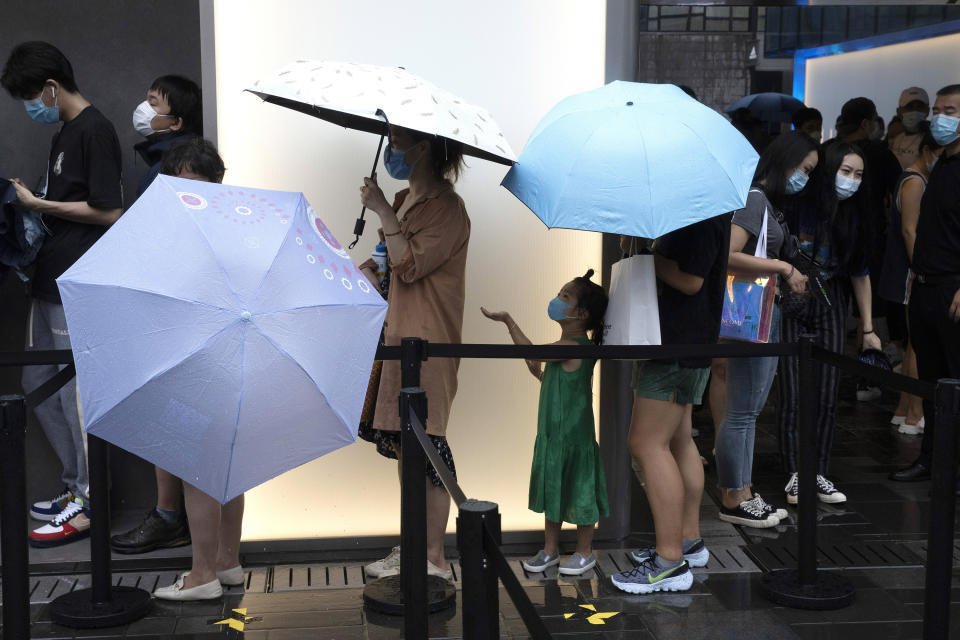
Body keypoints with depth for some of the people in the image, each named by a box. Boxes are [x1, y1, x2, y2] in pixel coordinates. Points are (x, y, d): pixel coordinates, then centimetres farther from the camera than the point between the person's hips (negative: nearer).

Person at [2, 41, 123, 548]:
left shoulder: (94, 131, -13)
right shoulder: (65, 134, 16)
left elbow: (108, 211, -18)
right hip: (51, 281, 10)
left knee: (77, 393, -3)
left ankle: (87, 505, 8)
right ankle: (76, 484, 26)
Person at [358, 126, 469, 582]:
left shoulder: (446, 208, -11)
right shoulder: (405, 200, 16)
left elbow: (410, 266, -21)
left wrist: (382, 212, -16)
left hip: (429, 342, -9)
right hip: (400, 334, 9)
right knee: (404, 444, 12)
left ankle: (434, 560, 3)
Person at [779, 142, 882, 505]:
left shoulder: (854, 218, 3)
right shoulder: (798, 206, -12)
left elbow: (860, 273, 8)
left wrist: (868, 329, 9)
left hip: (831, 304, 4)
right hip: (791, 303, -4)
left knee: (828, 394, 2)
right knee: (793, 394, -5)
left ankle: (820, 474, 10)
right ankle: (794, 475, 3)